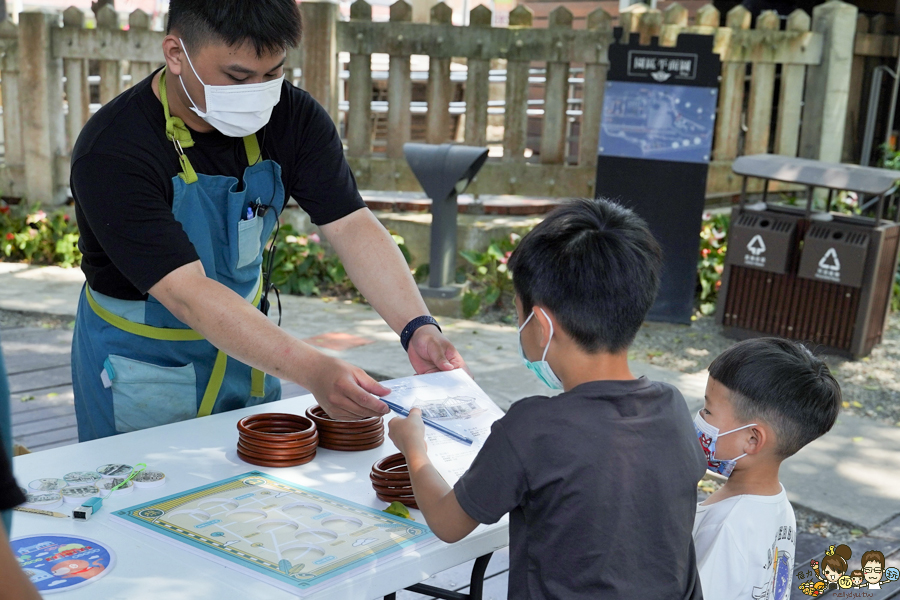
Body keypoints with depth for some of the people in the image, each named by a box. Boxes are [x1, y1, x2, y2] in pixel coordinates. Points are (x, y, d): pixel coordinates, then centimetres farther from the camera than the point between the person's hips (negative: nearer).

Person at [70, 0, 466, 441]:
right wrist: (313, 371, -46)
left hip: (247, 351, 5)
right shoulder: (111, 153, -28)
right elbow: (187, 293, -36)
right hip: (141, 373, -5)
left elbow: (352, 226, -16)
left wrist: (417, 327, -32)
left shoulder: (290, 116, -12)